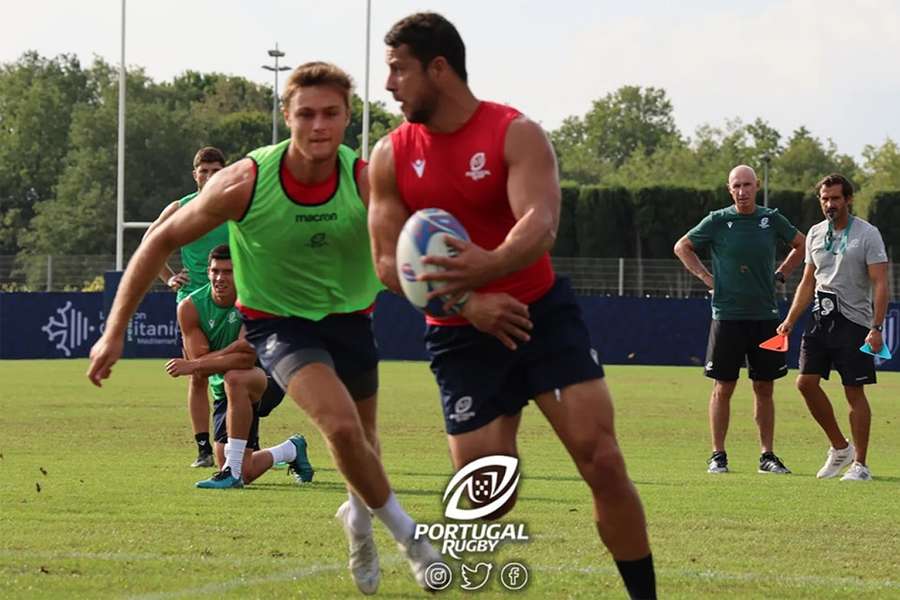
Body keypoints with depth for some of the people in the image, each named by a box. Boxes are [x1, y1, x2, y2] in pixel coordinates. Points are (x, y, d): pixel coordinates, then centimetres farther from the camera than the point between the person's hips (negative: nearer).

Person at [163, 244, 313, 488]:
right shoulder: (190, 307, -10)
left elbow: (247, 358, -29)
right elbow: (199, 360, -15)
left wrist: (193, 366, -31)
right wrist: (234, 349, -30)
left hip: (266, 378, -4)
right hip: (224, 392, 4)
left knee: (235, 379, -42)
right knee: (245, 473, -1)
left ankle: (232, 471, -34)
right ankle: (292, 450, 35)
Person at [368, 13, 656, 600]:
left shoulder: (517, 134, -11)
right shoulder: (390, 156, 0)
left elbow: (540, 225, -26)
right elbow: (389, 263, -4)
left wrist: (492, 266, -48)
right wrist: (466, 303, -19)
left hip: (542, 313, -2)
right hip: (461, 337, 2)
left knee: (603, 462, -9)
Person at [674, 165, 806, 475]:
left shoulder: (771, 219, 5)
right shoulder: (718, 221, -2)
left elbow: (800, 245, 22)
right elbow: (682, 247, 11)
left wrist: (780, 275, 11)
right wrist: (706, 277, 2)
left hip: (765, 316, 2)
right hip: (727, 317, -2)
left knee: (764, 388, 6)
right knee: (723, 388, 0)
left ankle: (767, 455, 12)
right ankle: (718, 455, 6)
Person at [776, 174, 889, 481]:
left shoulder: (867, 234, -6)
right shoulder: (815, 234, 12)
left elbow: (880, 284, -11)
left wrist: (876, 327, -21)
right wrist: (790, 320, 11)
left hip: (854, 322, -6)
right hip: (820, 318, 6)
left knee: (855, 392, -4)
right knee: (806, 382, -3)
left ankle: (860, 464, 2)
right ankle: (840, 447, 13)